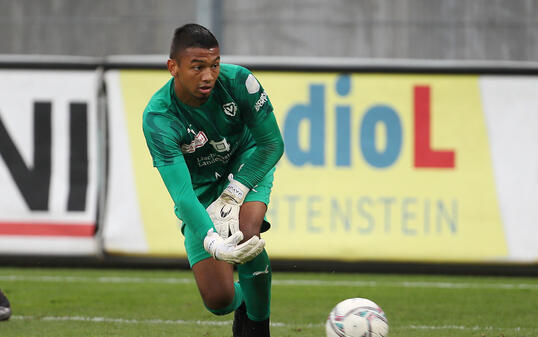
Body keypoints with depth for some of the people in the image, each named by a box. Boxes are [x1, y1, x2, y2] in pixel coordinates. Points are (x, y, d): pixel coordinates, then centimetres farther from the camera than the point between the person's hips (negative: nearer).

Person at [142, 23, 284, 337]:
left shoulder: (238, 81, -26)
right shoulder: (158, 119, -31)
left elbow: (272, 144, -14)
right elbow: (182, 193, -36)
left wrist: (233, 195, -24)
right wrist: (213, 243, -53)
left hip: (248, 162, 0)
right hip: (200, 187, 0)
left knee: (247, 237, -32)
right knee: (219, 299, -10)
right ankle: (241, 306, 31)